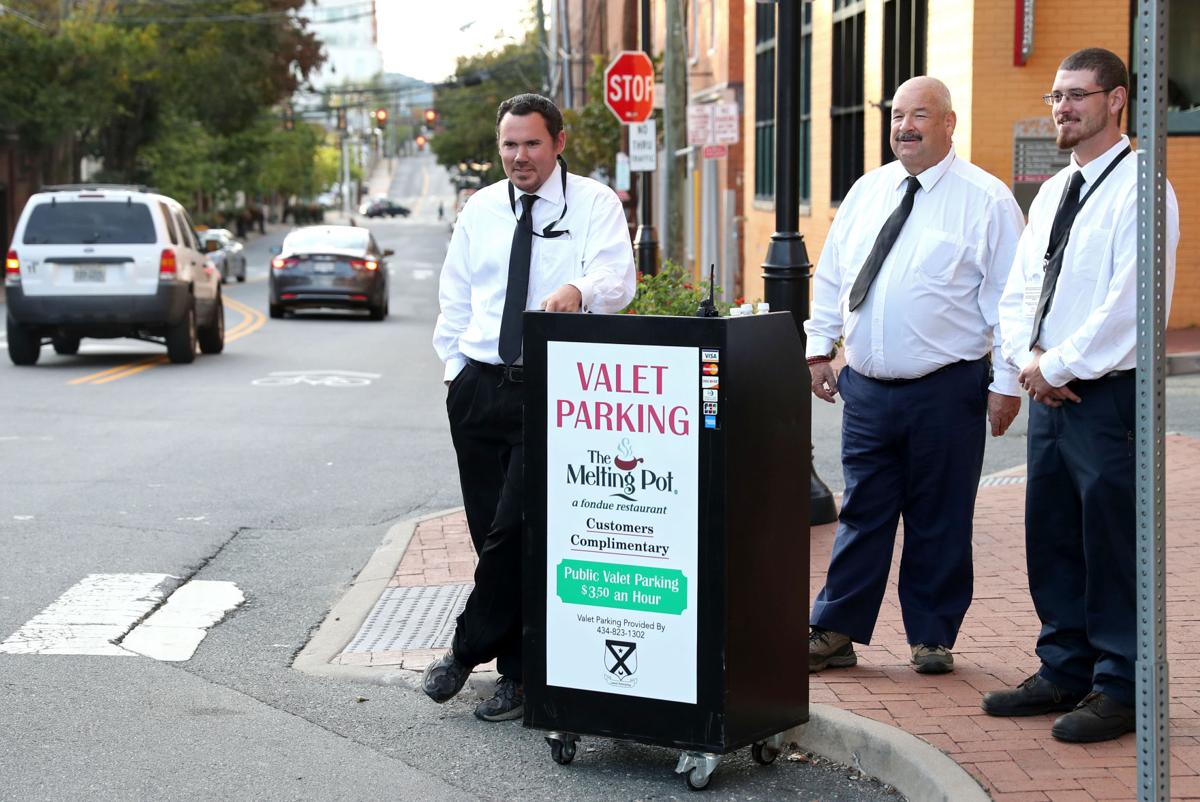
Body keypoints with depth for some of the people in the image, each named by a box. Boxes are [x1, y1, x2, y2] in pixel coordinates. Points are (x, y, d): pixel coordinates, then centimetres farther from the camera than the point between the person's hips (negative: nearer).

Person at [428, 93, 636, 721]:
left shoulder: (594, 204, 0)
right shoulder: (480, 209, 14)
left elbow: (617, 279, -16)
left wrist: (579, 290, -37)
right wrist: (457, 371, 10)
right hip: (479, 387, 5)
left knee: (516, 528, -12)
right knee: (491, 532, 7)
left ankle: (468, 651, 5)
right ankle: (516, 671, 19)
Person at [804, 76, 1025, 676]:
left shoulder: (985, 200, -4)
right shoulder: (866, 192, 11)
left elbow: (1009, 296, -5)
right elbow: (831, 276, 20)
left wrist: (1007, 381, -9)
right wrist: (819, 346, 13)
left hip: (946, 391, -4)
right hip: (866, 386, 4)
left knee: (940, 519, 5)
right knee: (862, 513, 8)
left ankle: (933, 637, 18)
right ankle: (837, 633, 13)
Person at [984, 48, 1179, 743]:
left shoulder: (1140, 191, -11)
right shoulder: (1052, 194, 16)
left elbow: (1128, 302, -19)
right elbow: (1020, 293, 17)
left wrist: (1058, 366, -13)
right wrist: (1030, 358, -2)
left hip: (1109, 397, -8)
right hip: (1050, 393, 8)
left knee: (1112, 548, -2)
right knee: (1051, 542, 12)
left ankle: (1119, 691, 7)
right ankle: (1065, 672, 24)